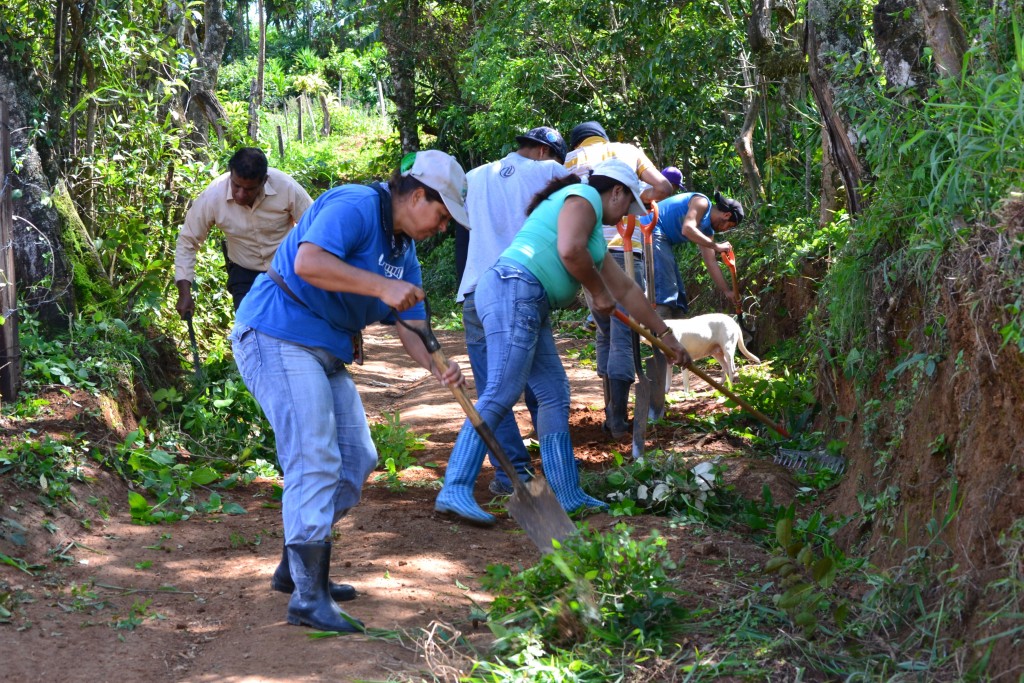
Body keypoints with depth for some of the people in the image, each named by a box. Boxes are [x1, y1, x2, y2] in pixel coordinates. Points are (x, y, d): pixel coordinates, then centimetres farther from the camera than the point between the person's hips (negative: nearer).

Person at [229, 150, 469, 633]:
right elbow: (308, 262, -31)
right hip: (277, 335, -10)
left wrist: (437, 367, -10)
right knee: (315, 459, -16)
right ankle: (308, 597, -13)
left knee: (356, 459, 12)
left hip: (327, 352, 10)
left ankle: (297, 565, 24)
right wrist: (382, 286, -32)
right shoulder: (354, 207, -15)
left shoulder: (403, 250, 14)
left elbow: (410, 325, 10)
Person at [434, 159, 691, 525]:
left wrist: (665, 334, 42)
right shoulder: (585, 197, 1)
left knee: (554, 393, 10)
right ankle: (455, 491, -25)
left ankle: (567, 495, 14)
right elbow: (569, 251, -18)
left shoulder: (594, 233, 30)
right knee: (501, 392, -19)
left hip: (529, 307, 11)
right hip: (513, 290, -11)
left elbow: (626, 289, 37)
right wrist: (599, 291, -2)